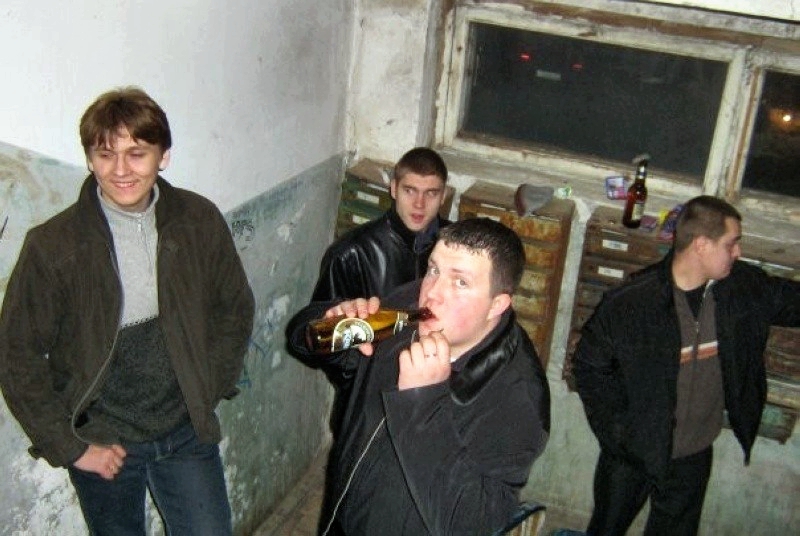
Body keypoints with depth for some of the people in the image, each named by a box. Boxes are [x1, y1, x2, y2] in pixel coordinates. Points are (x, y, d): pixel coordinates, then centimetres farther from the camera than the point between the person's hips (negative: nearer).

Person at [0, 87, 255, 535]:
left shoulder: (200, 222, -8)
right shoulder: (53, 245, -15)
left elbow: (235, 309, 6)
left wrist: (206, 393, 1)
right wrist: (69, 446, -8)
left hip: (186, 433, 1)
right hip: (101, 443, -1)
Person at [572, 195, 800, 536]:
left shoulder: (743, 286, -10)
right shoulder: (630, 303, -24)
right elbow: (588, 366, -14)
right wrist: (618, 430, -16)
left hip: (694, 456, 4)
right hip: (634, 453, -4)